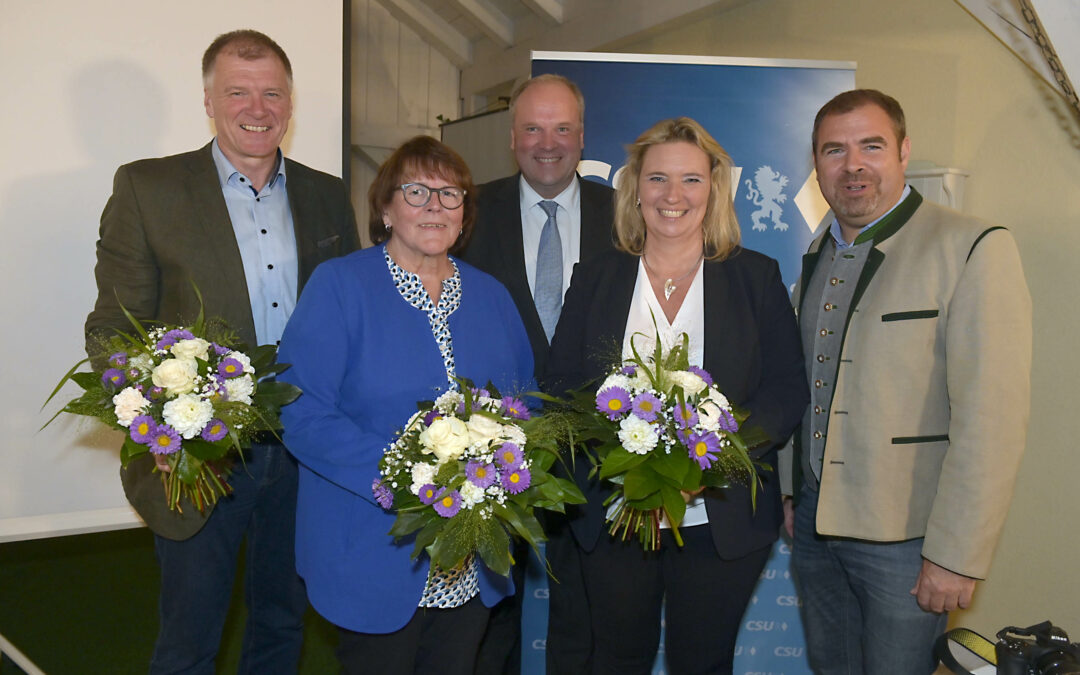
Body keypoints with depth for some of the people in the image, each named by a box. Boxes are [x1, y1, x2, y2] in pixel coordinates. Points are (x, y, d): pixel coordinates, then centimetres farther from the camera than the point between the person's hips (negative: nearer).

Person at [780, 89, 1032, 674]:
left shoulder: (973, 248, -14)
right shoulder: (816, 257, 9)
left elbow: (991, 421, -18)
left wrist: (956, 556, -18)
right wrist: (792, 492, 14)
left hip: (904, 537, -6)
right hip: (815, 520, 6)